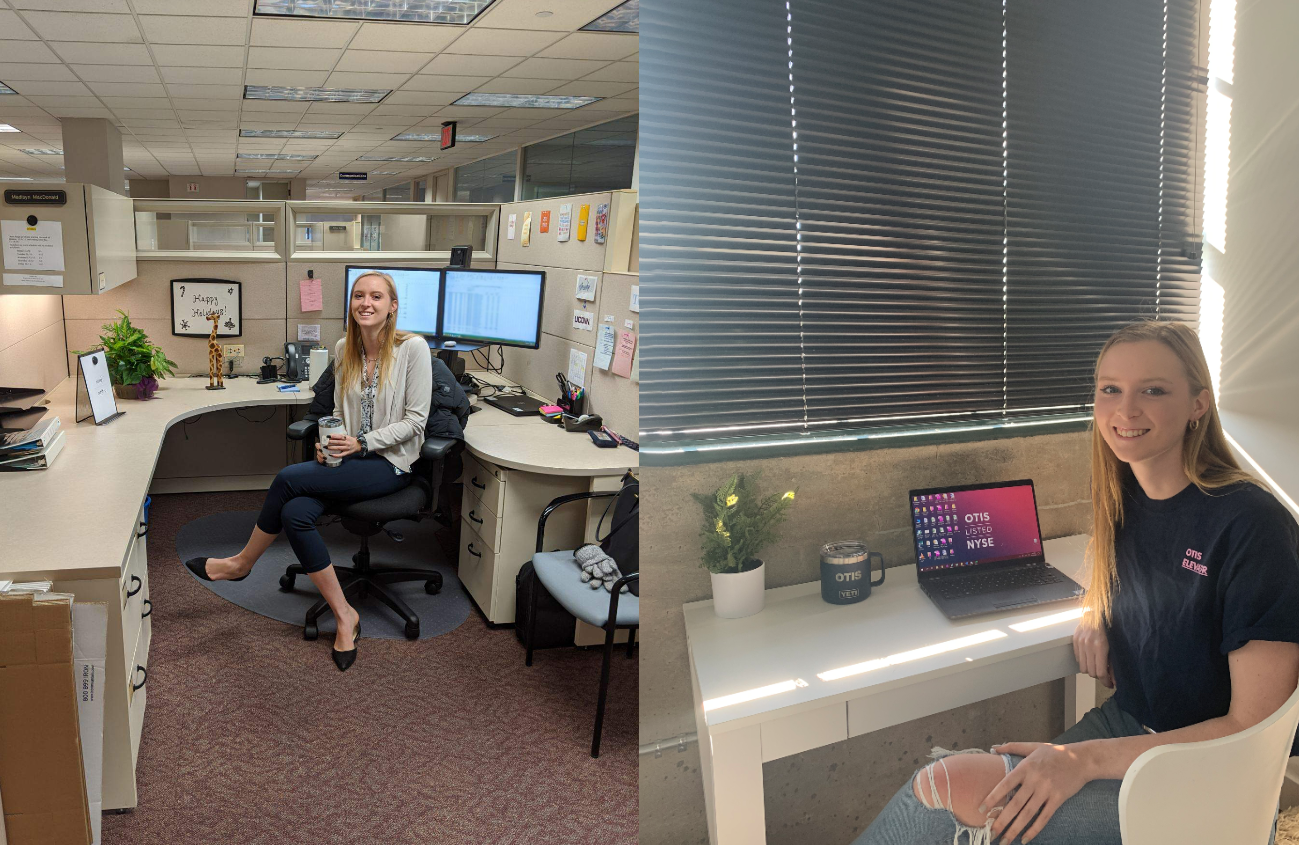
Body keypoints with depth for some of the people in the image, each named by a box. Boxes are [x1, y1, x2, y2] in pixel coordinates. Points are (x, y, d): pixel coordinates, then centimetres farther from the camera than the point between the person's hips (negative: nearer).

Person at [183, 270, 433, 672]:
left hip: (389, 463, -6)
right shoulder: (344, 349, 9)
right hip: (349, 456, 6)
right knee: (295, 513, -24)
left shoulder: (412, 348, -11)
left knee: (288, 478, -22)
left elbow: (414, 420, -11)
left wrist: (361, 443, -18)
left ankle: (242, 563, 5)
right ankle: (344, 616, -13)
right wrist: (328, 441, -2)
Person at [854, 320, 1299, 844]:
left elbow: (1252, 727, -19)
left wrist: (1084, 759, -25)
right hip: (1124, 724, 6)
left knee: (952, 787, -24)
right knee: (947, 785, -19)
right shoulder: (1123, 501, 2)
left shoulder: (1252, 525, -19)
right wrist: (1093, 620, 1)